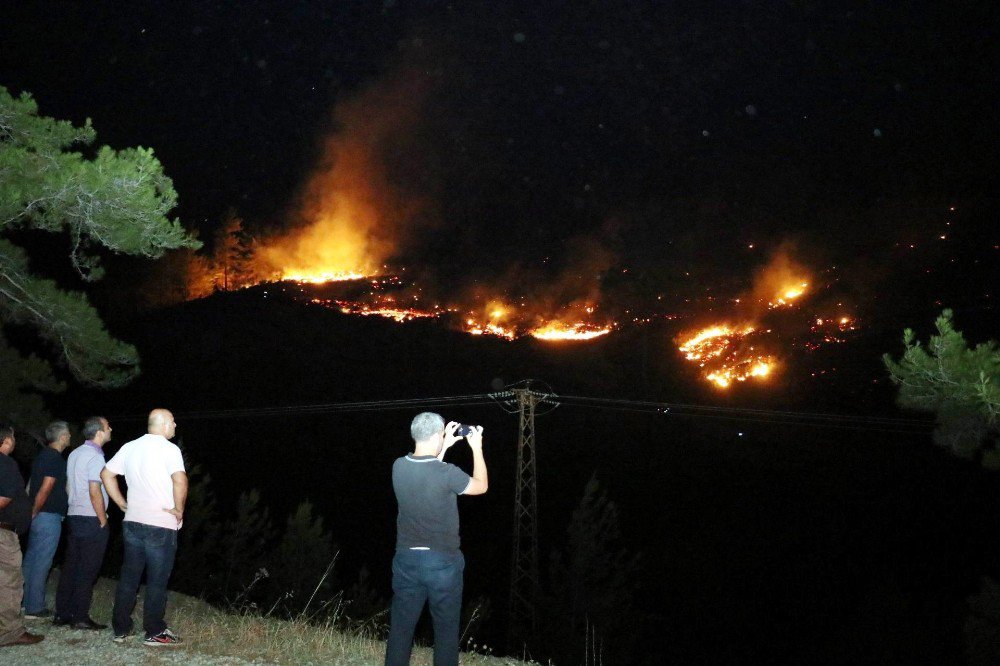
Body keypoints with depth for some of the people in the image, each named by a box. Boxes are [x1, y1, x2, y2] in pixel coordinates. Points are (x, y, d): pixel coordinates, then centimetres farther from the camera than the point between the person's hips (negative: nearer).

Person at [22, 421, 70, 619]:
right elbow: (46, 489, -20)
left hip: (38, 515, 9)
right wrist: (34, 512, -10)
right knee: (42, 563, -4)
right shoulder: (56, 459, -15)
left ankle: (24, 602, 23)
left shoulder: (42, 455, 13)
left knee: (31, 559, 15)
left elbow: (30, 485, 17)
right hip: (49, 516, -9)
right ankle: (34, 608, 1)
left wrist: (30, 511, 18)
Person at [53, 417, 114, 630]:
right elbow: (95, 492, -20)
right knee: (87, 570, -3)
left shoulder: (75, 454, 13)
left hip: (73, 516, 9)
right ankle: (80, 617, 0)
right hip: (92, 520, -9)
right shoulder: (95, 457, -15)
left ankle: (62, 613, 17)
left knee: (70, 566, 12)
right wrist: (103, 521, -12)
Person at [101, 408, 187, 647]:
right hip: (161, 525, -6)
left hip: (132, 522, 6)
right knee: (157, 580, 2)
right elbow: (180, 480, -27)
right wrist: (179, 510, -14)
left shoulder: (130, 447, 9)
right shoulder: (169, 449, -12)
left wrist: (123, 504, 16)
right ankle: (155, 632, 8)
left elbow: (107, 474, 14)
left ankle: (121, 629, 19)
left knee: (129, 576, 14)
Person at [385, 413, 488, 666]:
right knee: (446, 629, 13)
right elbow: (481, 486, -1)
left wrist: (444, 447, 14)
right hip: (443, 562, -4)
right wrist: (477, 448, 6)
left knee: (401, 627, 14)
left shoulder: (399, 467, -7)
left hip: (406, 560, 4)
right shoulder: (447, 473, -21)